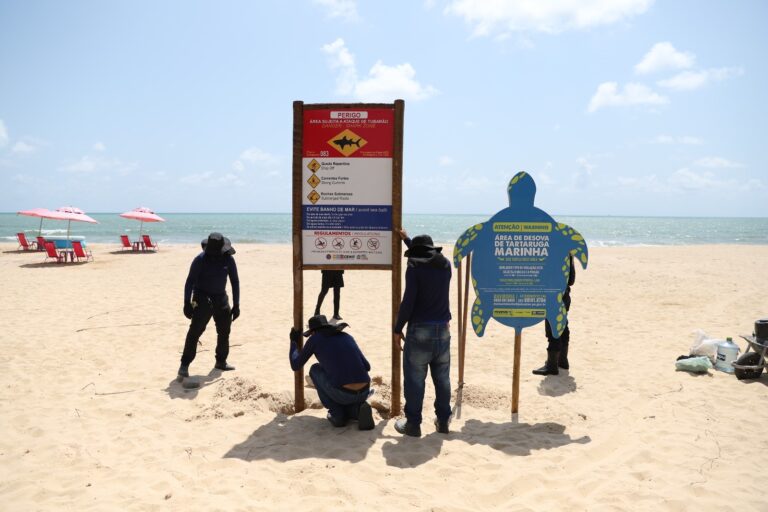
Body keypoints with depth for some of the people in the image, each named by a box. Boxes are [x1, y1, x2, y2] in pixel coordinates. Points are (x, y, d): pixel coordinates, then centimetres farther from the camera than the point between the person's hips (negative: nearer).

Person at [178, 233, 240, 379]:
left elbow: (235, 281, 2)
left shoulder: (228, 259, -5)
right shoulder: (200, 259, -14)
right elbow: (190, 281, -11)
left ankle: (221, 362, 28)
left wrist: (236, 304, 0)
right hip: (202, 299, -5)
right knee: (195, 331, -13)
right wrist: (187, 303, -17)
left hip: (221, 298, 5)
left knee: (224, 331, 11)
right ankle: (184, 365, -7)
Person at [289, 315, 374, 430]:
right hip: (363, 392, 5)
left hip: (342, 393, -5)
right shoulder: (347, 337, 24)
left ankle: (336, 413, 17)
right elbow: (367, 367, 22)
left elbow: (295, 366, 19)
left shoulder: (315, 338, 11)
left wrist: (293, 342, 36)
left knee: (315, 369, 28)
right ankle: (358, 409, 4)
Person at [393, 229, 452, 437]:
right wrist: (407, 239, 39)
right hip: (442, 329, 5)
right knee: (442, 378, 14)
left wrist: (398, 328, -4)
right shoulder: (445, 265, 8)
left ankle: (413, 423, 10)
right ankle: (443, 420, 22)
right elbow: (429, 257, 31)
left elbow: (408, 301, -14)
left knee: (414, 379, 3)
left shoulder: (414, 267, -9)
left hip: (420, 329, -5)